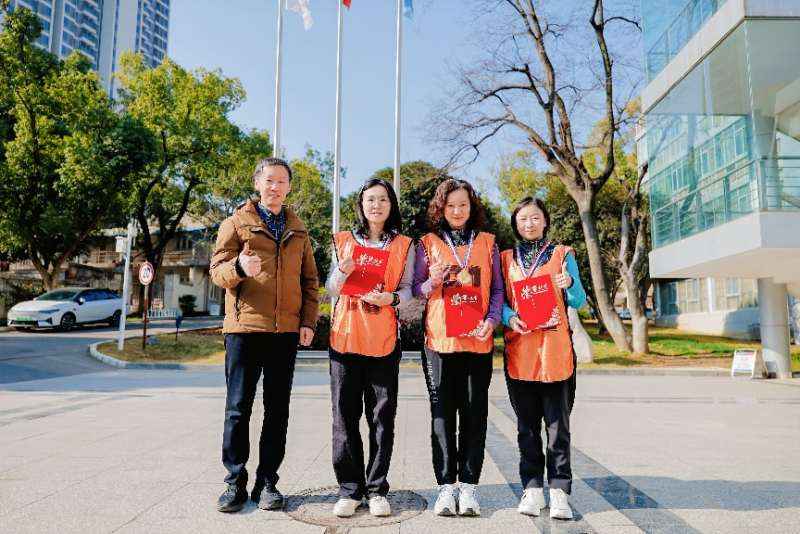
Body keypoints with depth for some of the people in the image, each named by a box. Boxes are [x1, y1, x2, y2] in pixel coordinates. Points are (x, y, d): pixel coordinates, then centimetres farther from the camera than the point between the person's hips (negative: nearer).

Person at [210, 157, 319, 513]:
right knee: (238, 408, 3)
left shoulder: (297, 230, 15)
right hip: (244, 327, -2)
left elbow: (309, 280, 14)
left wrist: (308, 321, 2)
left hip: (286, 331, 3)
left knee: (277, 410, 7)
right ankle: (235, 483, 15)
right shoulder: (236, 223, 5)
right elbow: (217, 271, -2)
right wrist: (239, 266, -24)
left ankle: (267, 482, 17)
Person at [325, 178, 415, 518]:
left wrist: (391, 298, -17)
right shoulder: (343, 241, 10)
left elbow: (408, 289, 5)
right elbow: (331, 290, 7)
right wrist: (343, 269, -13)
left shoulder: (403, 245, 9)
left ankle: (377, 489, 13)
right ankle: (350, 489, 14)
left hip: (384, 339, -1)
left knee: (382, 414, 1)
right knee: (345, 413, 3)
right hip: (345, 335, 1)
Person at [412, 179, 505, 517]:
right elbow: (416, 289, 8)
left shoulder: (487, 243, 11)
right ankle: (445, 486, 11)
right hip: (439, 339, -1)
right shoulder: (428, 243, 8)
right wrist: (431, 284, -14)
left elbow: (497, 290, 9)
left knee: (474, 413, 3)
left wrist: (492, 320, -7)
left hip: (478, 340, 1)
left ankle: (468, 486, 13)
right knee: (442, 413, 2)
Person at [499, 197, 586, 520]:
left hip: (556, 349, -2)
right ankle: (532, 487, 16)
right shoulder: (506, 259, 11)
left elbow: (578, 303, 2)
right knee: (527, 424, 7)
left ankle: (558, 489, 9)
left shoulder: (562, 254, 6)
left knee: (557, 423, 0)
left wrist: (570, 284, -19)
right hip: (519, 350, 2)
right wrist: (509, 318, -13)